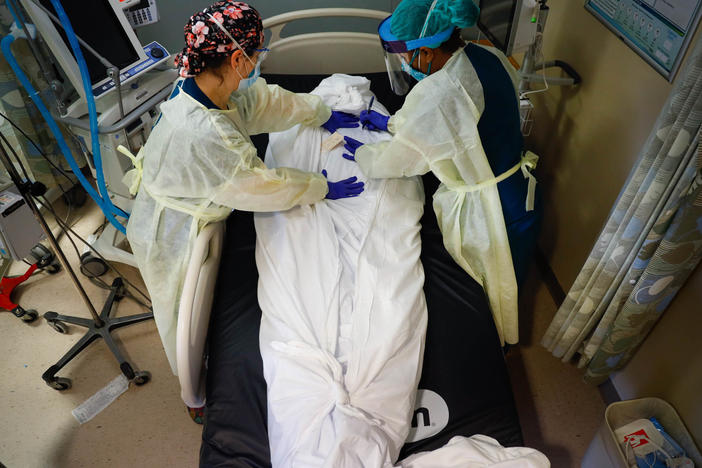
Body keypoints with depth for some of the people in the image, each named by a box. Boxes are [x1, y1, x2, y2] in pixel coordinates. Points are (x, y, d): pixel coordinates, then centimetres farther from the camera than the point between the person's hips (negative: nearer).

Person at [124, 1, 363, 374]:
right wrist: (322, 187, -15)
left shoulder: (217, 90, -15)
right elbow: (262, 185, -29)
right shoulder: (204, 133, -42)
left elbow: (269, 100, 3)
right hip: (172, 238, -7)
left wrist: (324, 115, 13)